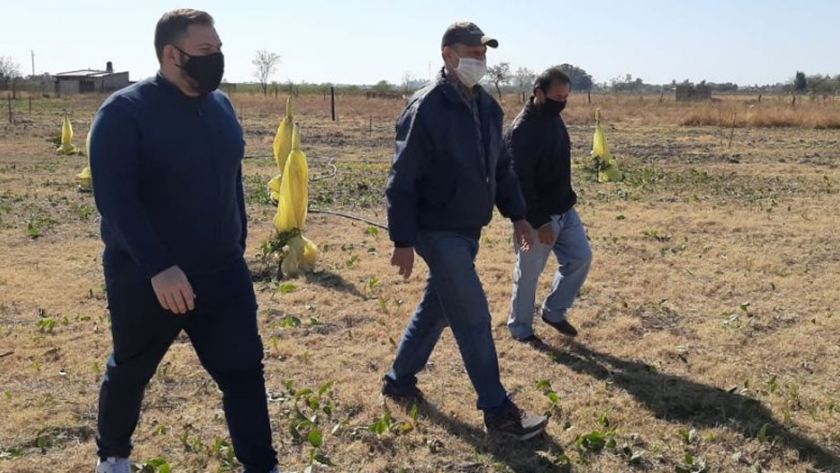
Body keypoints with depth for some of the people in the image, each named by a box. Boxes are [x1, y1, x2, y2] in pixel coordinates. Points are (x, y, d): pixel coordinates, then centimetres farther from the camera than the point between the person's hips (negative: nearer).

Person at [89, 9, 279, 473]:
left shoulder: (220, 106, 5)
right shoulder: (125, 111, -14)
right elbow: (113, 198, -22)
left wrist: (238, 247, 16)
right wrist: (158, 267, -31)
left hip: (222, 273, 4)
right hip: (144, 277, -4)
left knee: (244, 370, 2)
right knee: (130, 373, 16)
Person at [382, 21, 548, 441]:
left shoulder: (487, 107, 8)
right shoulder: (426, 108, -16)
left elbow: (501, 167, 18)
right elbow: (402, 180, -17)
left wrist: (517, 214, 16)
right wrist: (403, 241, -18)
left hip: (468, 230, 8)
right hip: (439, 232, -8)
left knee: (436, 308, 18)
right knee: (473, 318, -3)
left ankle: (399, 380, 35)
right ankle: (498, 411, 9)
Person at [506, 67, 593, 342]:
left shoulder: (553, 119, 7)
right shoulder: (522, 130, -21)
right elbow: (519, 181, -24)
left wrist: (567, 201, 18)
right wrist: (539, 221, -23)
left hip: (564, 209, 8)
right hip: (538, 216, -8)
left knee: (581, 258, 10)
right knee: (528, 274, 5)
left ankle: (554, 312, 26)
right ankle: (520, 328, 23)